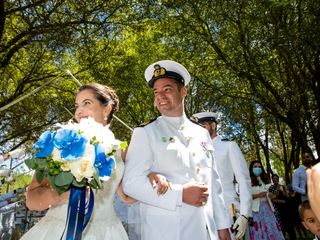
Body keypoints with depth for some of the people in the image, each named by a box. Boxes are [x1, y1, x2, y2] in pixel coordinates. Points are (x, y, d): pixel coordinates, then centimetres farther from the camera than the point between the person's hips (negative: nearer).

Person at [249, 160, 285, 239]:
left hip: (266, 207, 6)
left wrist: (270, 195, 4)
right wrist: (258, 195, -19)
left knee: (271, 228, 4)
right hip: (256, 209, -6)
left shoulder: (263, 180, 19)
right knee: (259, 230, -4)